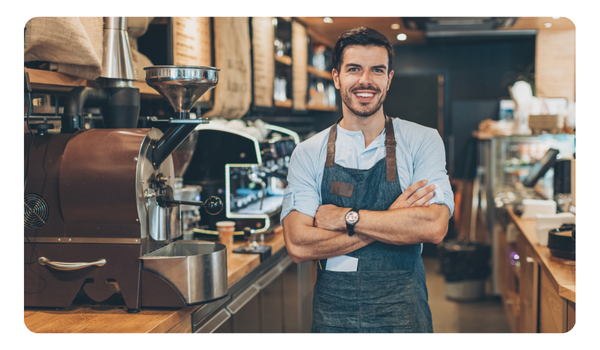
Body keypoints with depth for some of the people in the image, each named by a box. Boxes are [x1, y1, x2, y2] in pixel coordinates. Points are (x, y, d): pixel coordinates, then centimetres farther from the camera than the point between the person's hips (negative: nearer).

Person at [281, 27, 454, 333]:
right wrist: (391, 220, -16)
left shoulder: (422, 141, -2)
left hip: (402, 316, 0)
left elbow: (434, 226, -16)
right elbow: (299, 245, -13)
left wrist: (346, 217, -16)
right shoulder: (308, 154, -1)